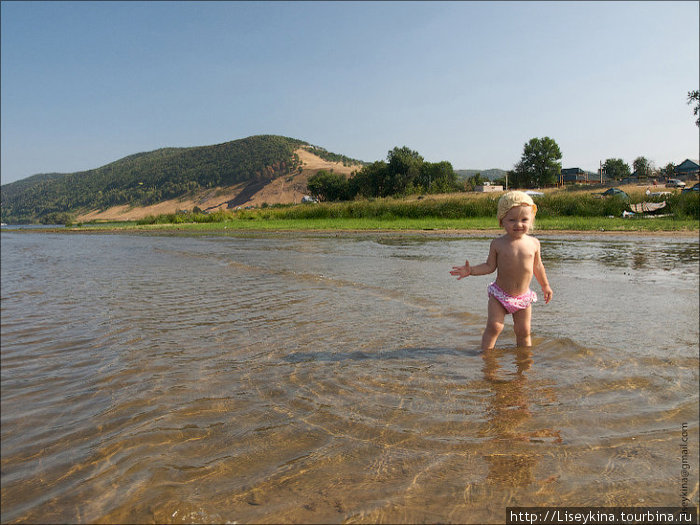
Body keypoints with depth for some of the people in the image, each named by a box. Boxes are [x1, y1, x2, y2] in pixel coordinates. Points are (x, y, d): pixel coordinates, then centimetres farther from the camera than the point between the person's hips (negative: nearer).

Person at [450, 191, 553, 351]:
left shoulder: (533, 243, -1)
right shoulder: (498, 244, -7)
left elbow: (537, 266, 13)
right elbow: (490, 266, -4)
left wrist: (545, 286, 23)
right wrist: (470, 270, -19)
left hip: (523, 297, 2)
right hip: (500, 295, -2)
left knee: (523, 332, 8)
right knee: (494, 326, -12)